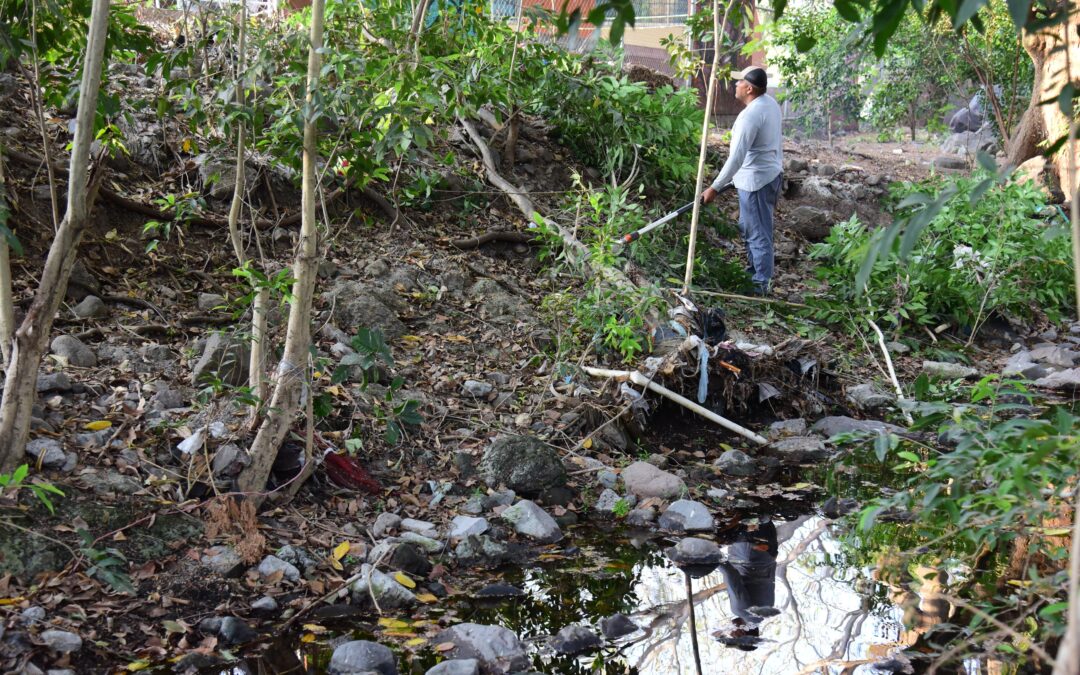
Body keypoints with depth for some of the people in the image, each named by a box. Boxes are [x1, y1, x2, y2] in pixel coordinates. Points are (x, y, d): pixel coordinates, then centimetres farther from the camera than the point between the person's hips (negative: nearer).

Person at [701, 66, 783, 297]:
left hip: (756, 180, -10)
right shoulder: (771, 103, 5)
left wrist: (715, 188, -26)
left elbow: (736, 157, -28)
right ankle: (755, 271, 35)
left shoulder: (750, 115, -25)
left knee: (758, 233, 0)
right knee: (748, 227, 23)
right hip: (771, 172, 10)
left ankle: (761, 284, 9)